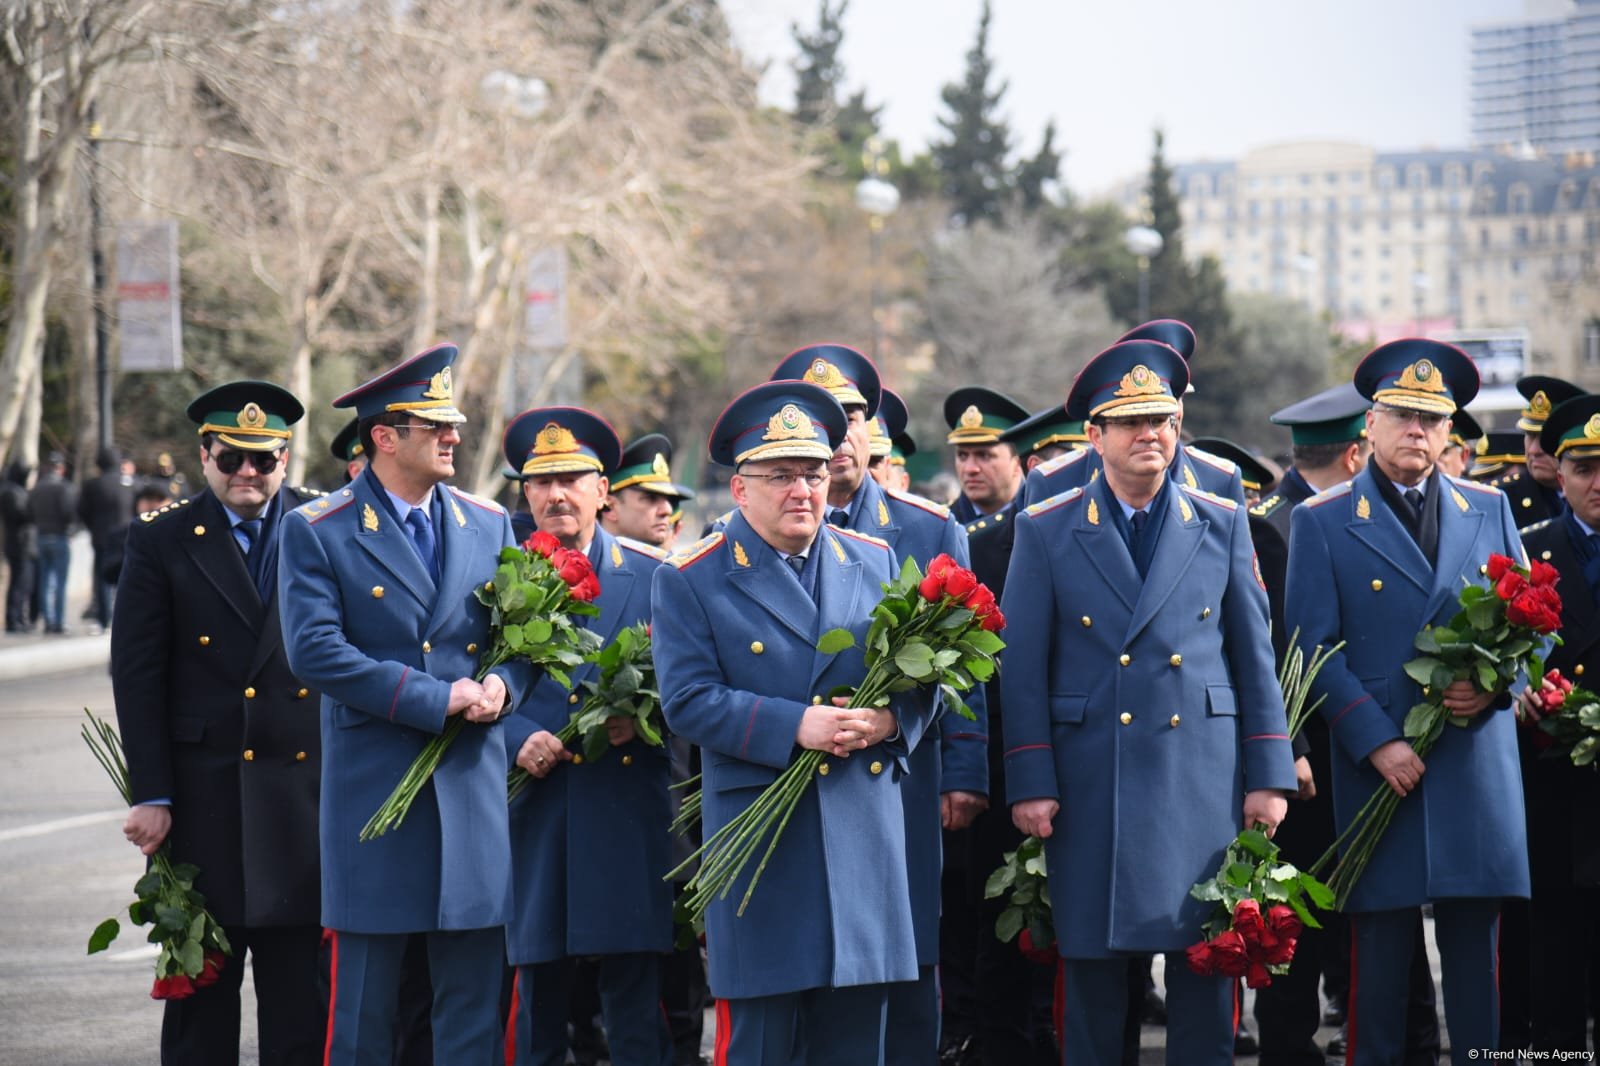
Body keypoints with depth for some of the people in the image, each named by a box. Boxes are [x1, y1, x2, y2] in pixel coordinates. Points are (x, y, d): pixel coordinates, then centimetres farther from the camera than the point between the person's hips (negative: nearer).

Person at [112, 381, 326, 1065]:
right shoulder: (161, 541, 3)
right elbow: (136, 675, 1)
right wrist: (150, 795, -5)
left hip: (307, 788, 1)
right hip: (203, 795, -1)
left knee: (301, 985, 5)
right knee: (203, 986, 4)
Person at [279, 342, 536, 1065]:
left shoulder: (489, 524, 11)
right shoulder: (317, 531, -3)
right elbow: (315, 650, -13)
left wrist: (500, 685, -9)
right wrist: (437, 700, -15)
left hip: (473, 783, 4)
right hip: (372, 785, -4)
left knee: (475, 1005, 4)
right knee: (363, 1006, 1)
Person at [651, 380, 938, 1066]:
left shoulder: (875, 563, 12)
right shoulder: (690, 581, 0)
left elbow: (920, 676, 12)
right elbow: (688, 701, -10)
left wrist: (891, 719, -11)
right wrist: (796, 727, -19)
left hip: (865, 827, 4)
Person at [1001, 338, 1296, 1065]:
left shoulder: (1222, 525, 8)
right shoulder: (1045, 531, 3)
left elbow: (1254, 657, 8)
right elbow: (1023, 670, 1)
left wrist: (1269, 776, 3)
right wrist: (1030, 783, -6)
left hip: (1201, 779, 1)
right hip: (1089, 781, -1)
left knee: (1204, 968, 2)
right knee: (1091, 970, 2)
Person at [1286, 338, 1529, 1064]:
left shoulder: (1489, 510, 13)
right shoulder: (1322, 522, 3)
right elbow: (1314, 649, -3)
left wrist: (1495, 683, -7)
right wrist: (1377, 743, -12)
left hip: (1477, 757, 3)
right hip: (1377, 769, -2)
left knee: (1476, 943, 3)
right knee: (1382, 942, 0)